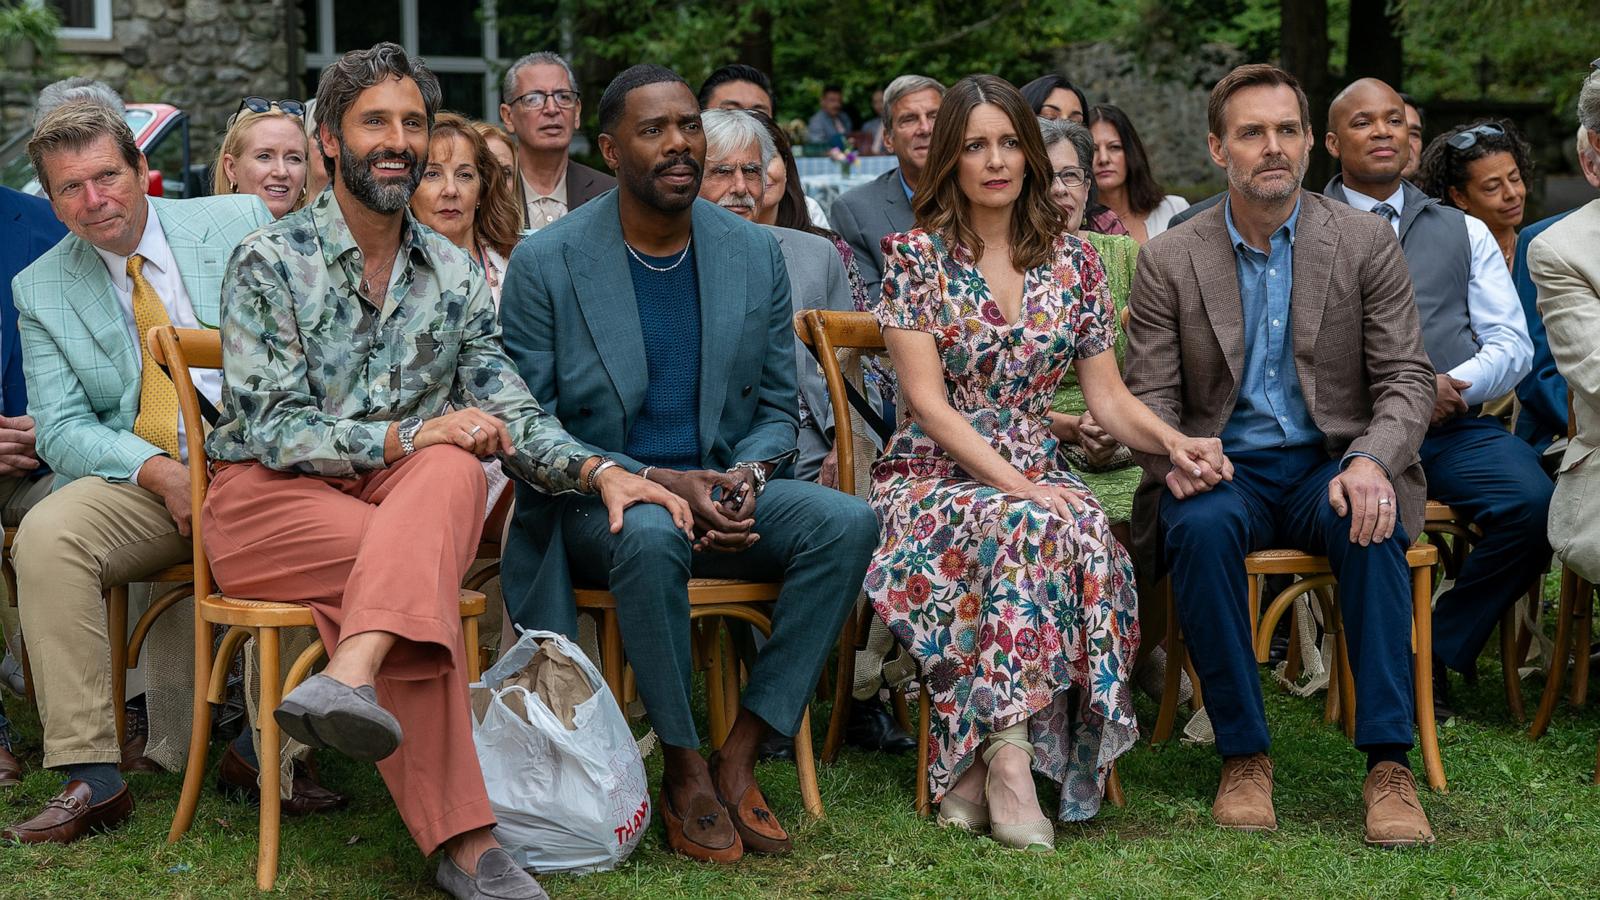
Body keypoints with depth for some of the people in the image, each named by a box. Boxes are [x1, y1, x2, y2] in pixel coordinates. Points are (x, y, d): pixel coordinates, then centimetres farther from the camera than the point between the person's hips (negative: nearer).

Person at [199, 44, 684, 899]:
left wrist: (597, 470, -14)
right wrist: (406, 436, -26)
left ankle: (348, 680, -57)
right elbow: (273, 426, -12)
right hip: (270, 496, -3)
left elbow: (507, 410, 6)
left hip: (404, 494, 3)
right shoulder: (267, 263, -2)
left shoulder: (453, 274, 12)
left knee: (452, 470, -34)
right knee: (423, 569, -34)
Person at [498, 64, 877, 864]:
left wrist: (748, 476, -13)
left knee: (846, 522, -24)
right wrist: (653, 482, -21)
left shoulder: (755, 254, 5)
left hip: (718, 488, 4)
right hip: (590, 500, -4)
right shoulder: (544, 264, -6)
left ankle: (738, 760, -18)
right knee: (651, 537, -39)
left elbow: (776, 406, 11)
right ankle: (684, 772, -19)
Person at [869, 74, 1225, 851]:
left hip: (1035, 477, 3)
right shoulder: (915, 255, -1)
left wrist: (1174, 442, -11)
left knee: (1084, 536, -32)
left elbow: (1108, 397, 10)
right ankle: (1009, 755, -33)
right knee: (1023, 528, -36)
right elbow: (928, 401, -9)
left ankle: (978, 766, -30)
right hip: (934, 480, -3)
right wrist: (1014, 483, -20)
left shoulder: (1071, 261, 10)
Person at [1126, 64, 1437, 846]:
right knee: (1201, 529, -35)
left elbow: (1407, 378, 0)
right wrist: (1176, 458, -21)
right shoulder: (1168, 261, 3)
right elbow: (1149, 397, 2)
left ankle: (1388, 765, -33)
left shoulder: (1366, 243, 4)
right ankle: (1243, 757, -25)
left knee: (1370, 529, -34)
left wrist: (1371, 461, -21)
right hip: (1226, 472, 0)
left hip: (1331, 465, 0)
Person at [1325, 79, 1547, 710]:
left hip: (1456, 428, 3)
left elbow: (1512, 343, 14)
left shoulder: (1464, 232, 23)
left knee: (1535, 503, -28)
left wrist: (1458, 386, -8)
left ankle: (1436, 649, -7)